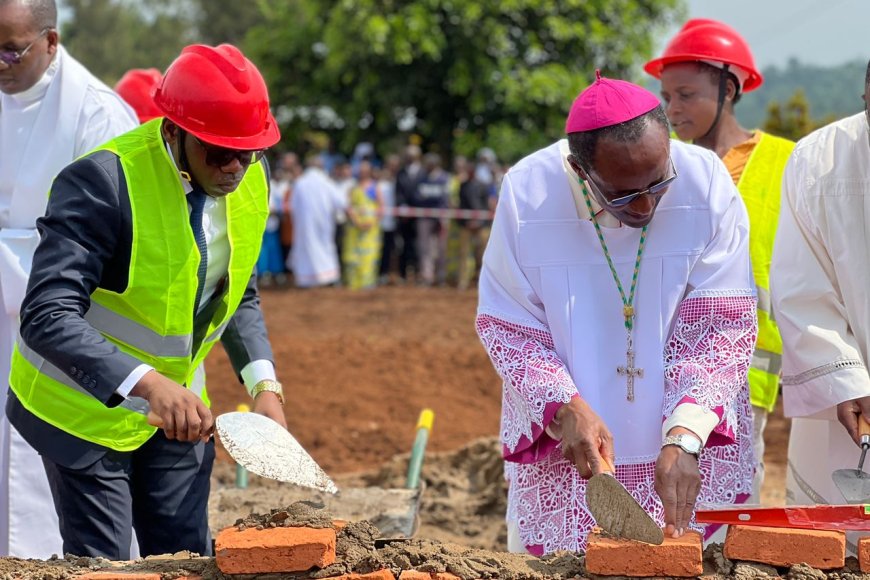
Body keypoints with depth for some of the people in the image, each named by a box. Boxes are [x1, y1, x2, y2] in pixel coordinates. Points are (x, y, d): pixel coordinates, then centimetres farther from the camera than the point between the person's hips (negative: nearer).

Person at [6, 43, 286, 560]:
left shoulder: (249, 179, -5)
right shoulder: (101, 182, -28)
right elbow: (48, 317, -36)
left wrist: (264, 383, -6)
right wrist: (147, 383, -48)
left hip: (177, 406, 6)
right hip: (87, 410, -6)